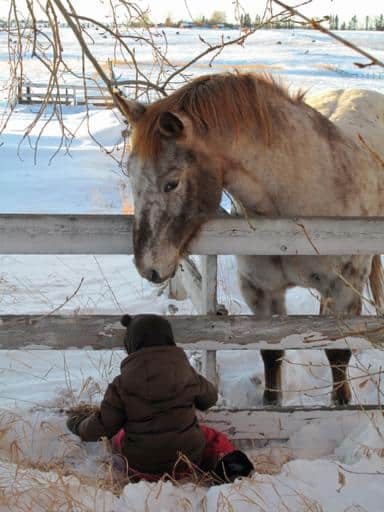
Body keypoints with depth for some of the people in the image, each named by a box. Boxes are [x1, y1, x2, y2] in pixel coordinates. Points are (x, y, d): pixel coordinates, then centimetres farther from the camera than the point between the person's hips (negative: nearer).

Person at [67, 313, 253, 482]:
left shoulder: (122, 384, -11)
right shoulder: (187, 373, -5)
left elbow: (101, 428, -4)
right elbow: (209, 397, 15)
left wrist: (76, 421, 17)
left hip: (142, 467, 0)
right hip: (187, 461, 1)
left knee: (118, 437, 30)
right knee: (212, 437, 28)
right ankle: (227, 460, -4)